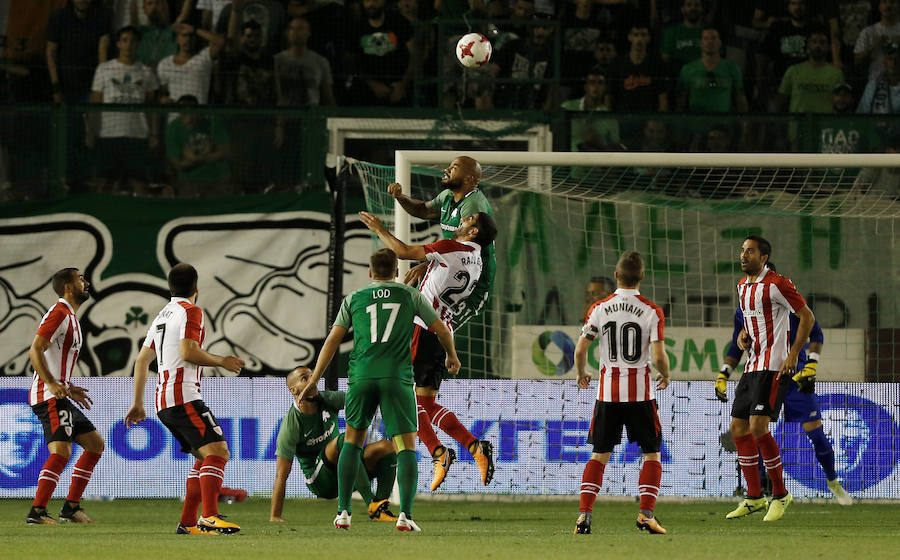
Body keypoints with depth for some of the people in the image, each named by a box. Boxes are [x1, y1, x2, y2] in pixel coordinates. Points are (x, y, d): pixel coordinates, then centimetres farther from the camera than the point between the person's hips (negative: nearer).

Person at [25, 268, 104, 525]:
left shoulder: (70, 317, 21)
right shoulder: (59, 313, -11)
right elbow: (35, 351, -20)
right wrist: (52, 384, -29)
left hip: (59, 396, 11)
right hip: (49, 397, -11)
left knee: (95, 444, 12)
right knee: (61, 452, -21)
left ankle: (71, 507, 11)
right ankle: (37, 512, -22)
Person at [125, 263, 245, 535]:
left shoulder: (162, 315, 23)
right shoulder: (190, 311, -4)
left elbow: (142, 360, 24)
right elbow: (188, 351, -17)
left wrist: (138, 404, 28)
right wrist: (222, 361, -4)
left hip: (164, 402, 9)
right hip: (184, 396, -9)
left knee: (205, 457, 14)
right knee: (218, 451, -17)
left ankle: (187, 523, 8)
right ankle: (209, 517, -33)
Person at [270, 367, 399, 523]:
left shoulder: (327, 400, 1)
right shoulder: (291, 424, -14)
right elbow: (281, 475, -15)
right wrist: (275, 517, -19)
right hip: (320, 482, -6)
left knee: (386, 447, -15)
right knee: (345, 440, -32)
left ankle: (381, 510, -27)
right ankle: (372, 505, -40)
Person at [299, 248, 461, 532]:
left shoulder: (353, 299, 14)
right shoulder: (411, 295, 12)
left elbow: (332, 340, 10)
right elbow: (441, 329, 16)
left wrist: (314, 380, 13)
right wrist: (452, 356, 36)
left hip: (361, 376, 2)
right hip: (397, 377, -2)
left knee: (353, 439, 19)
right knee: (407, 447, 0)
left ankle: (344, 512, 14)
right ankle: (405, 514, -17)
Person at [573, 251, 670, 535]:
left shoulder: (599, 309, -2)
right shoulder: (652, 311, -8)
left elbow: (580, 349, -2)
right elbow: (659, 356, -13)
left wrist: (581, 374, 18)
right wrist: (665, 376, 9)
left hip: (607, 391, 2)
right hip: (640, 391, -2)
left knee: (600, 455, 11)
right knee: (652, 454, 10)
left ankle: (584, 514, -2)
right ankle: (646, 513, -3)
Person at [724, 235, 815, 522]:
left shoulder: (776, 284, -12)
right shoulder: (742, 286, 14)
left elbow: (807, 316, -10)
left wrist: (793, 356, -15)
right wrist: (742, 335, 8)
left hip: (773, 367, -9)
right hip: (752, 366, 9)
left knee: (758, 427, -17)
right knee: (739, 428, 7)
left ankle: (780, 494, -5)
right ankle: (754, 498, 16)